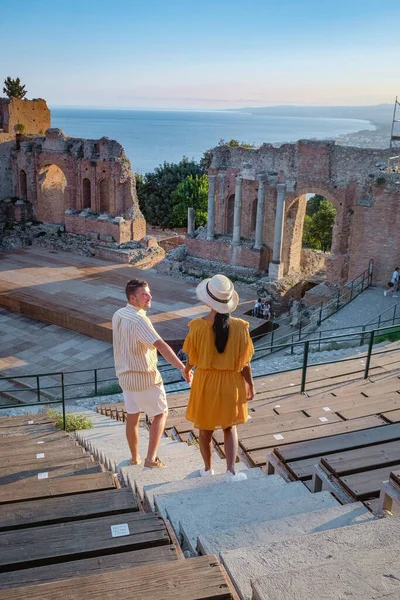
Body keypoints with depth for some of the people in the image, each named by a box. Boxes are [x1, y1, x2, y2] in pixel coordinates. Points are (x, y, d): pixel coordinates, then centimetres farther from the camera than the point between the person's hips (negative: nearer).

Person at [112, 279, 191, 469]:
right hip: (144, 377, -7)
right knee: (160, 413, 10)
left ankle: (135, 457, 33)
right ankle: (151, 459, 8)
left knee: (132, 416, 19)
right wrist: (183, 368, -42)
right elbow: (161, 346, -36)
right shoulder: (139, 321, -26)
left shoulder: (118, 315, 0)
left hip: (125, 375, 7)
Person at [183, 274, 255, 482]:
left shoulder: (198, 326, -17)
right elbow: (244, 363, -9)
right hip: (230, 383, 1)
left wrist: (187, 370, 17)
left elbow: (192, 358, -5)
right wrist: (250, 383, 7)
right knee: (230, 427, 22)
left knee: (205, 428, 19)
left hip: (205, 382, 0)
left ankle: (207, 468, 37)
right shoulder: (239, 327, -16)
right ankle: (231, 471, 15)